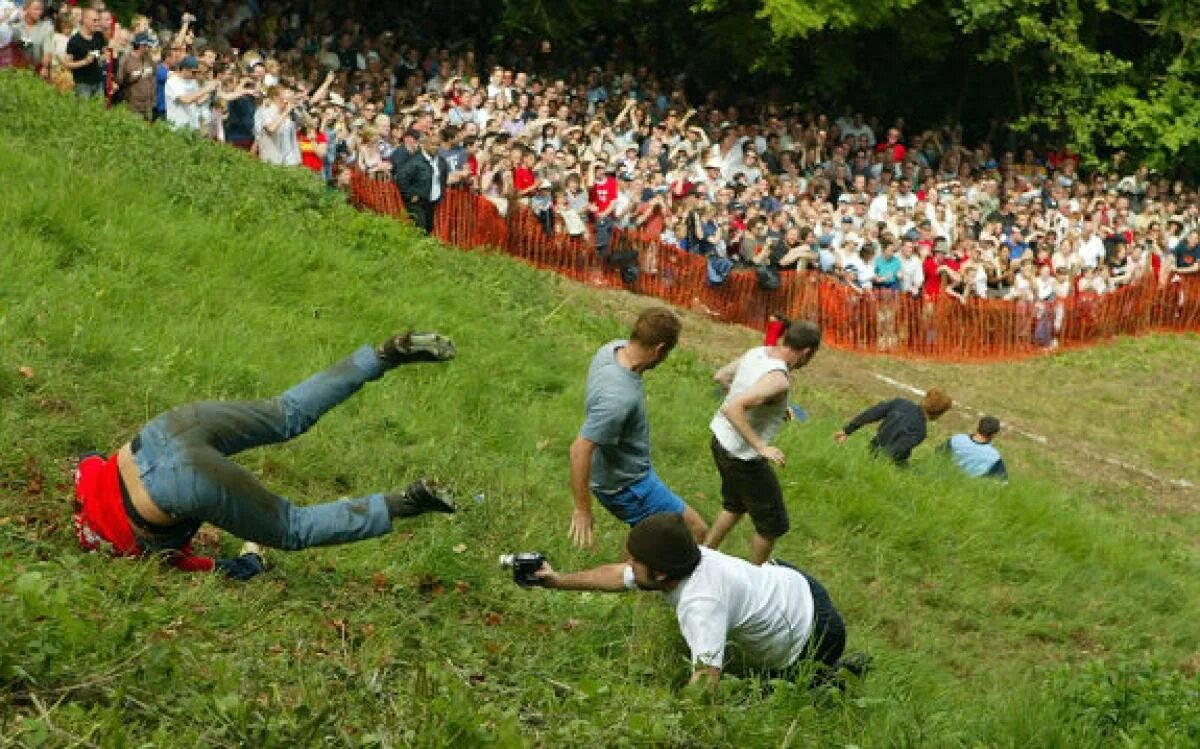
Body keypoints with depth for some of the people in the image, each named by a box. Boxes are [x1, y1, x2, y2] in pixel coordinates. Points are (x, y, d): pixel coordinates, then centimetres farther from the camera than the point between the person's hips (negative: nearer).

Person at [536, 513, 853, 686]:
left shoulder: (700, 603, -39)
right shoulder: (681, 559, -13)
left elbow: (705, 677, -49)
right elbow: (616, 575, 2)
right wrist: (561, 581, 5)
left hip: (815, 631, -8)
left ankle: (833, 673, 19)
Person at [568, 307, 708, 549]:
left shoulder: (614, 347, -12)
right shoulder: (618, 397, -38)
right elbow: (580, 450, -35)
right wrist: (582, 510, -26)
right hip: (625, 486, -9)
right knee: (694, 530, 1)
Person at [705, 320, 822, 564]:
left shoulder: (757, 352, -4)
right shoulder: (778, 381, -29)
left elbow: (721, 376, 11)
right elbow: (732, 408, -39)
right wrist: (761, 448, -33)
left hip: (721, 439, 9)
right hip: (743, 456, -9)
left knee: (735, 505, 33)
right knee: (773, 524, 12)